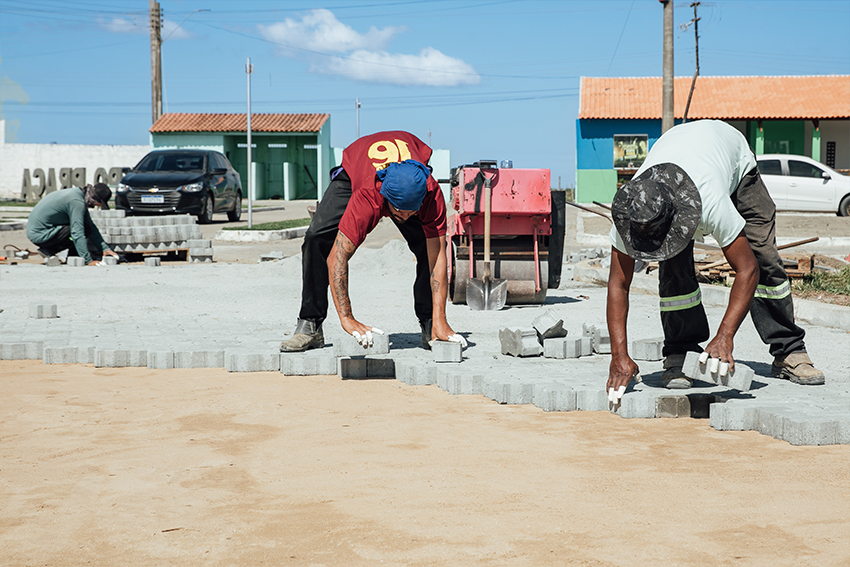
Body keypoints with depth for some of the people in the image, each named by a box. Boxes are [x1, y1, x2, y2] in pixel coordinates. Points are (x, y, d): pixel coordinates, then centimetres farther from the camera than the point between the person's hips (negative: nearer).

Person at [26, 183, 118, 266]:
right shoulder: (77, 202, -22)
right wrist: (88, 261, -24)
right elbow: (77, 233, -25)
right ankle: (49, 251, -10)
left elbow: (91, 226, 15)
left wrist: (105, 248, 10)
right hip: (40, 235, -10)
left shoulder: (78, 193, 9)